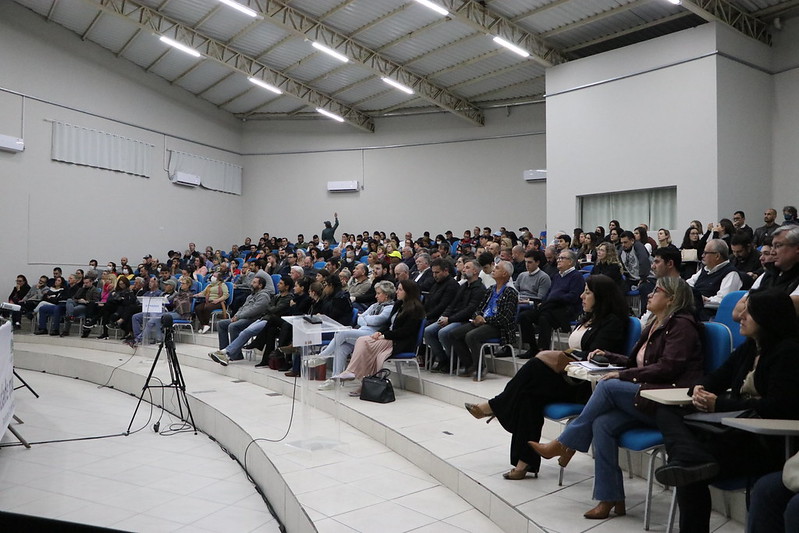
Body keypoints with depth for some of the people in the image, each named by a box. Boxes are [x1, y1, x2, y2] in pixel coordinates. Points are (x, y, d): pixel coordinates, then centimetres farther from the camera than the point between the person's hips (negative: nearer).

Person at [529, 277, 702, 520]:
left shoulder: (681, 325, -6)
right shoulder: (654, 324, 21)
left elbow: (667, 367, -18)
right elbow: (637, 362, 27)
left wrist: (622, 375, -16)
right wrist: (609, 356, 17)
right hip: (647, 395, 8)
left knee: (607, 386, -24)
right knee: (603, 423, -19)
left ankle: (564, 445, -12)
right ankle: (610, 499, -13)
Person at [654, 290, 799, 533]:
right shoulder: (750, 347, 16)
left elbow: (778, 406, -22)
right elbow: (717, 378, 18)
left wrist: (719, 404, -20)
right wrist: (698, 388, -9)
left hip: (769, 445, -9)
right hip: (738, 430, 9)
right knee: (667, 412, -16)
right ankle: (694, 458, -38)